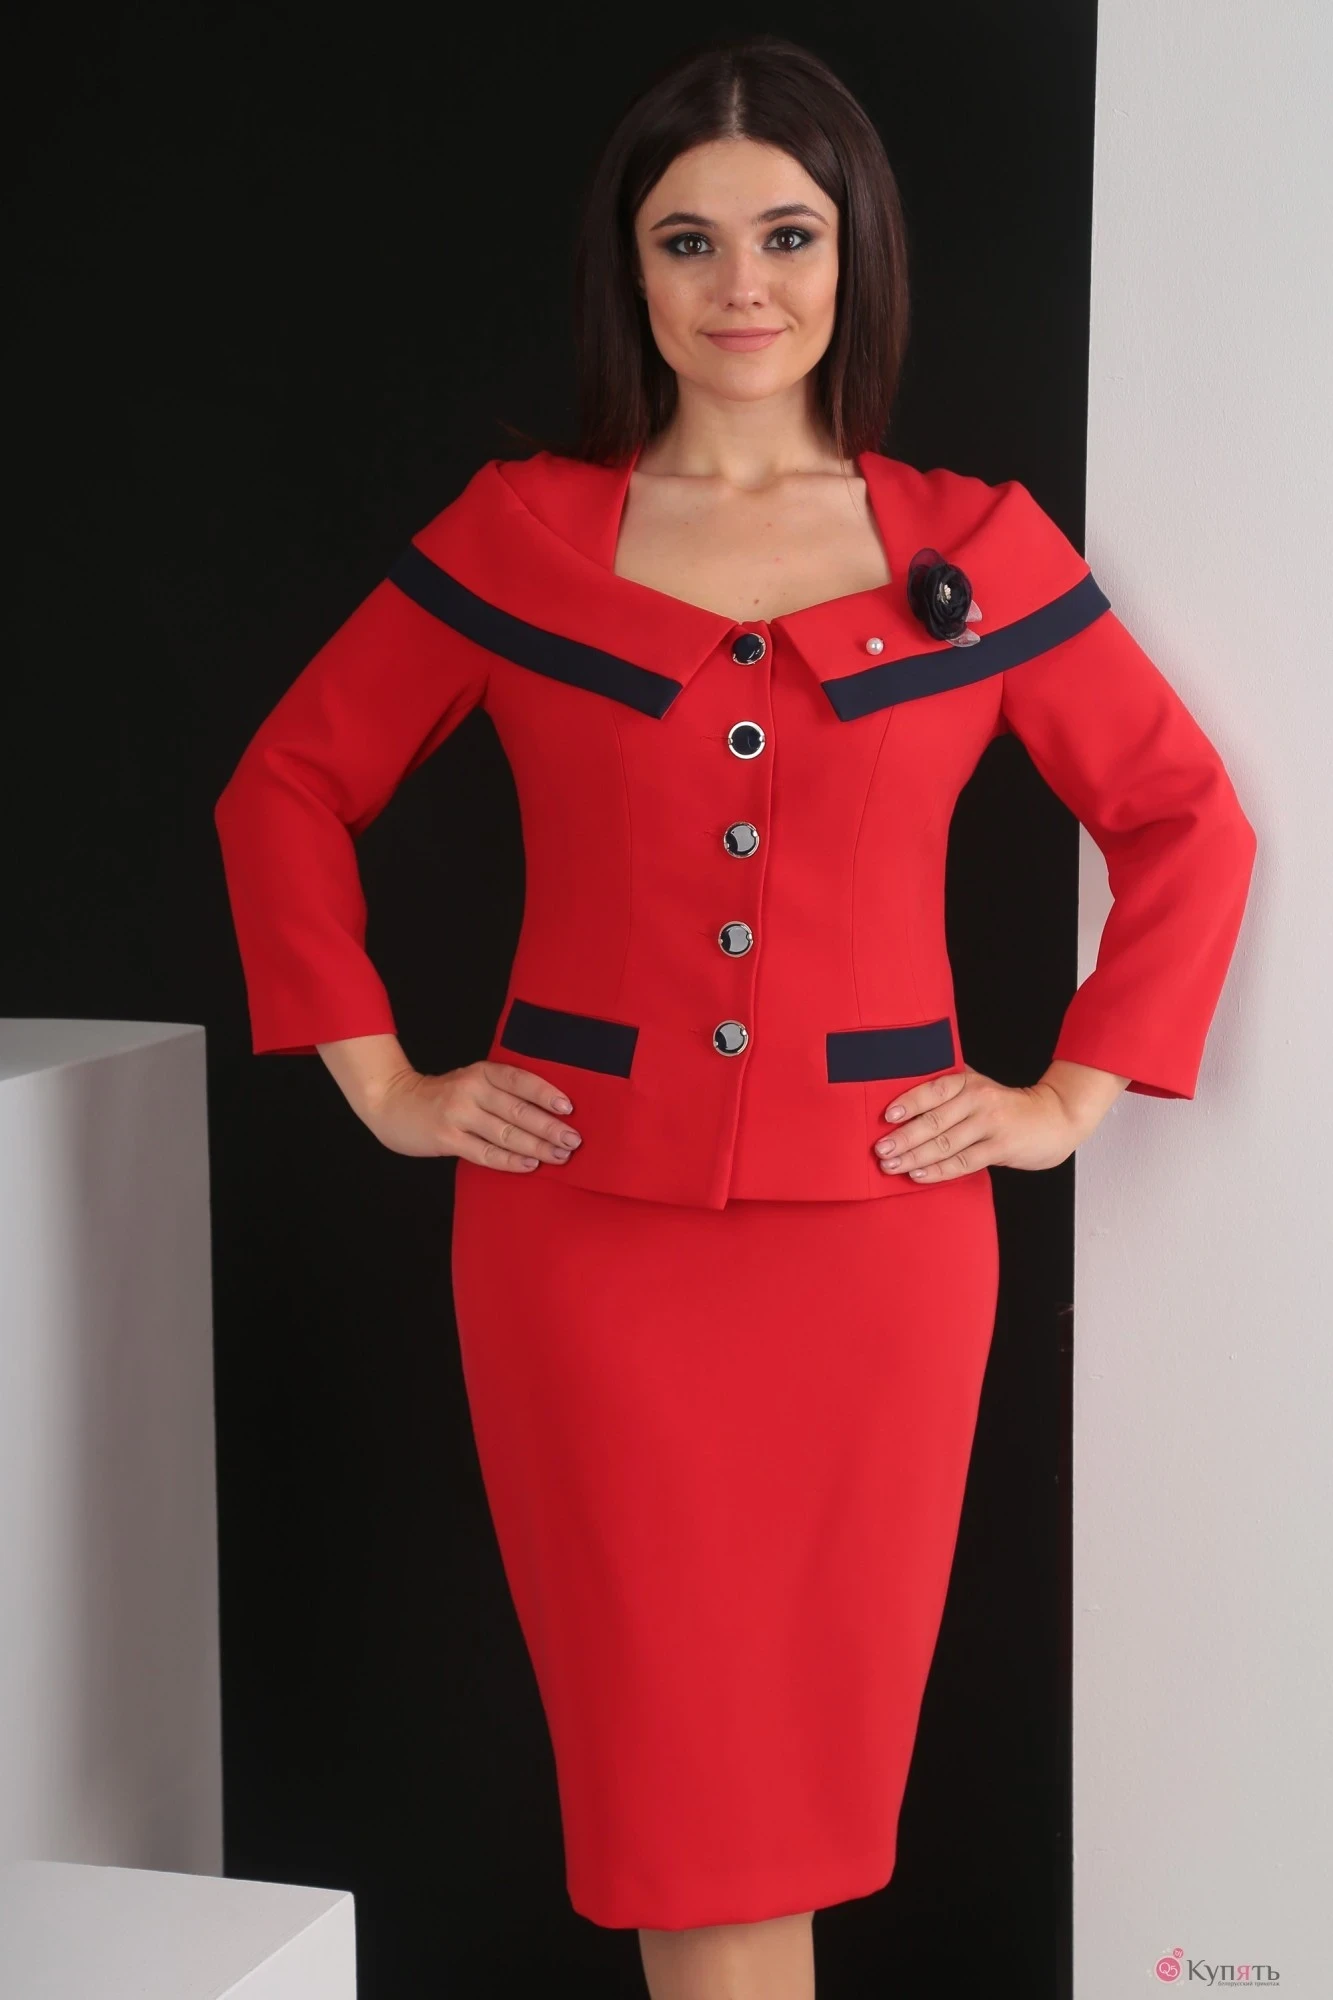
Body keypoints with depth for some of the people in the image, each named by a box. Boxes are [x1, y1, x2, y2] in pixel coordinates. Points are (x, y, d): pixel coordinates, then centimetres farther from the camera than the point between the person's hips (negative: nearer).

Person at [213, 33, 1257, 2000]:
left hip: (875, 1229, 1)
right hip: (582, 1224, 0)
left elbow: (1190, 826, 11)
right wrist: (382, 1083, 4)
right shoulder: (518, 534, 3)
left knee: (815, 1747, 7)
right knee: (673, 1777, 4)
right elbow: (286, 790, 10)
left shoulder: (978, 550, 4)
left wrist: (1070, 1099, 4)